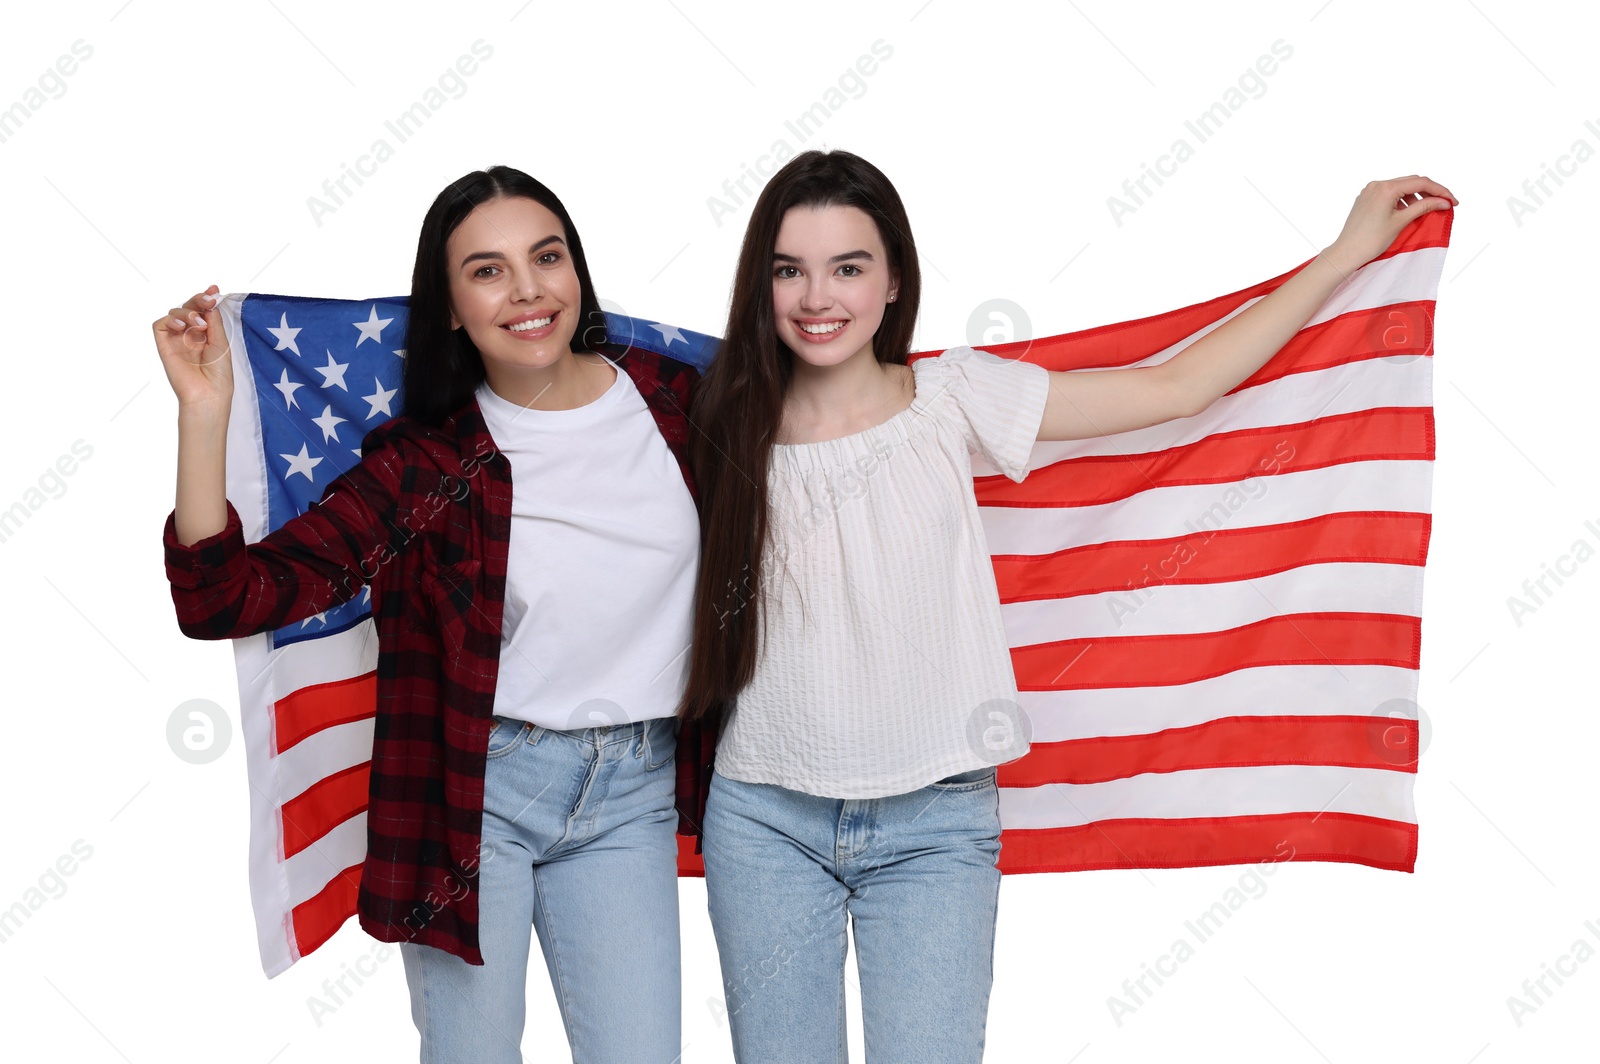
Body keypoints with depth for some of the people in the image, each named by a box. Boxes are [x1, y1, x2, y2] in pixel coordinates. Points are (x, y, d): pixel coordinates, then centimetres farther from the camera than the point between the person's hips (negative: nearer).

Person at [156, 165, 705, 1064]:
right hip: (475, 787, -2)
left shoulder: (674, 399, 0)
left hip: (630, 794, 2)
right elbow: (224, 601, -14)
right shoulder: (424, 462, -7)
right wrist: (205, 411, -22)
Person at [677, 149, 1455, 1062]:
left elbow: (1176, 388, 1)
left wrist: (1349, 250, 4)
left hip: (934, 825, -1)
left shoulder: (952, 400, -3)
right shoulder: (734, 426, 0)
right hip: (765, 819, 1)